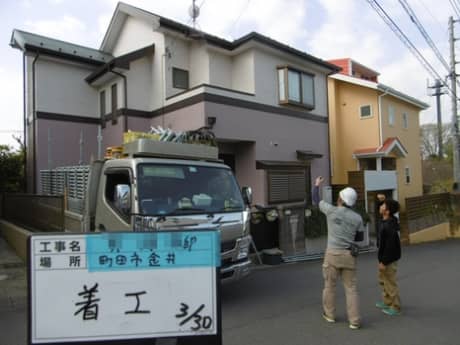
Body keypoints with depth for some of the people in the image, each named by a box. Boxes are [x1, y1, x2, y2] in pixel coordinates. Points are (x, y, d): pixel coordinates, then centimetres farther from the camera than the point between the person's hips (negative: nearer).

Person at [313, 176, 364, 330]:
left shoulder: (331, 210, -8)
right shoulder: (357, 217, -1)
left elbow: (316, 200, 8)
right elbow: (360, 237, 11)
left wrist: (317, 185, 24)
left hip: (333, 254, -2)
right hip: (349, 255, 2)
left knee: (329, 285, 14)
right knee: (351, 288, 8)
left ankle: (329, 314, 28)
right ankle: (354, 320, 8)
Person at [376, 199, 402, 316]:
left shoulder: (389, 226, -28)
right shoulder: (385, 221, 2)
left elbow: (390, 246, -27)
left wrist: (384, 262, -23)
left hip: (389, 260, -10)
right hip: (384, 257, 10)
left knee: (390, 283, 4)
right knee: (383, 280, 23)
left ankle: (395, 307, 19)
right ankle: (387, 302, 38)